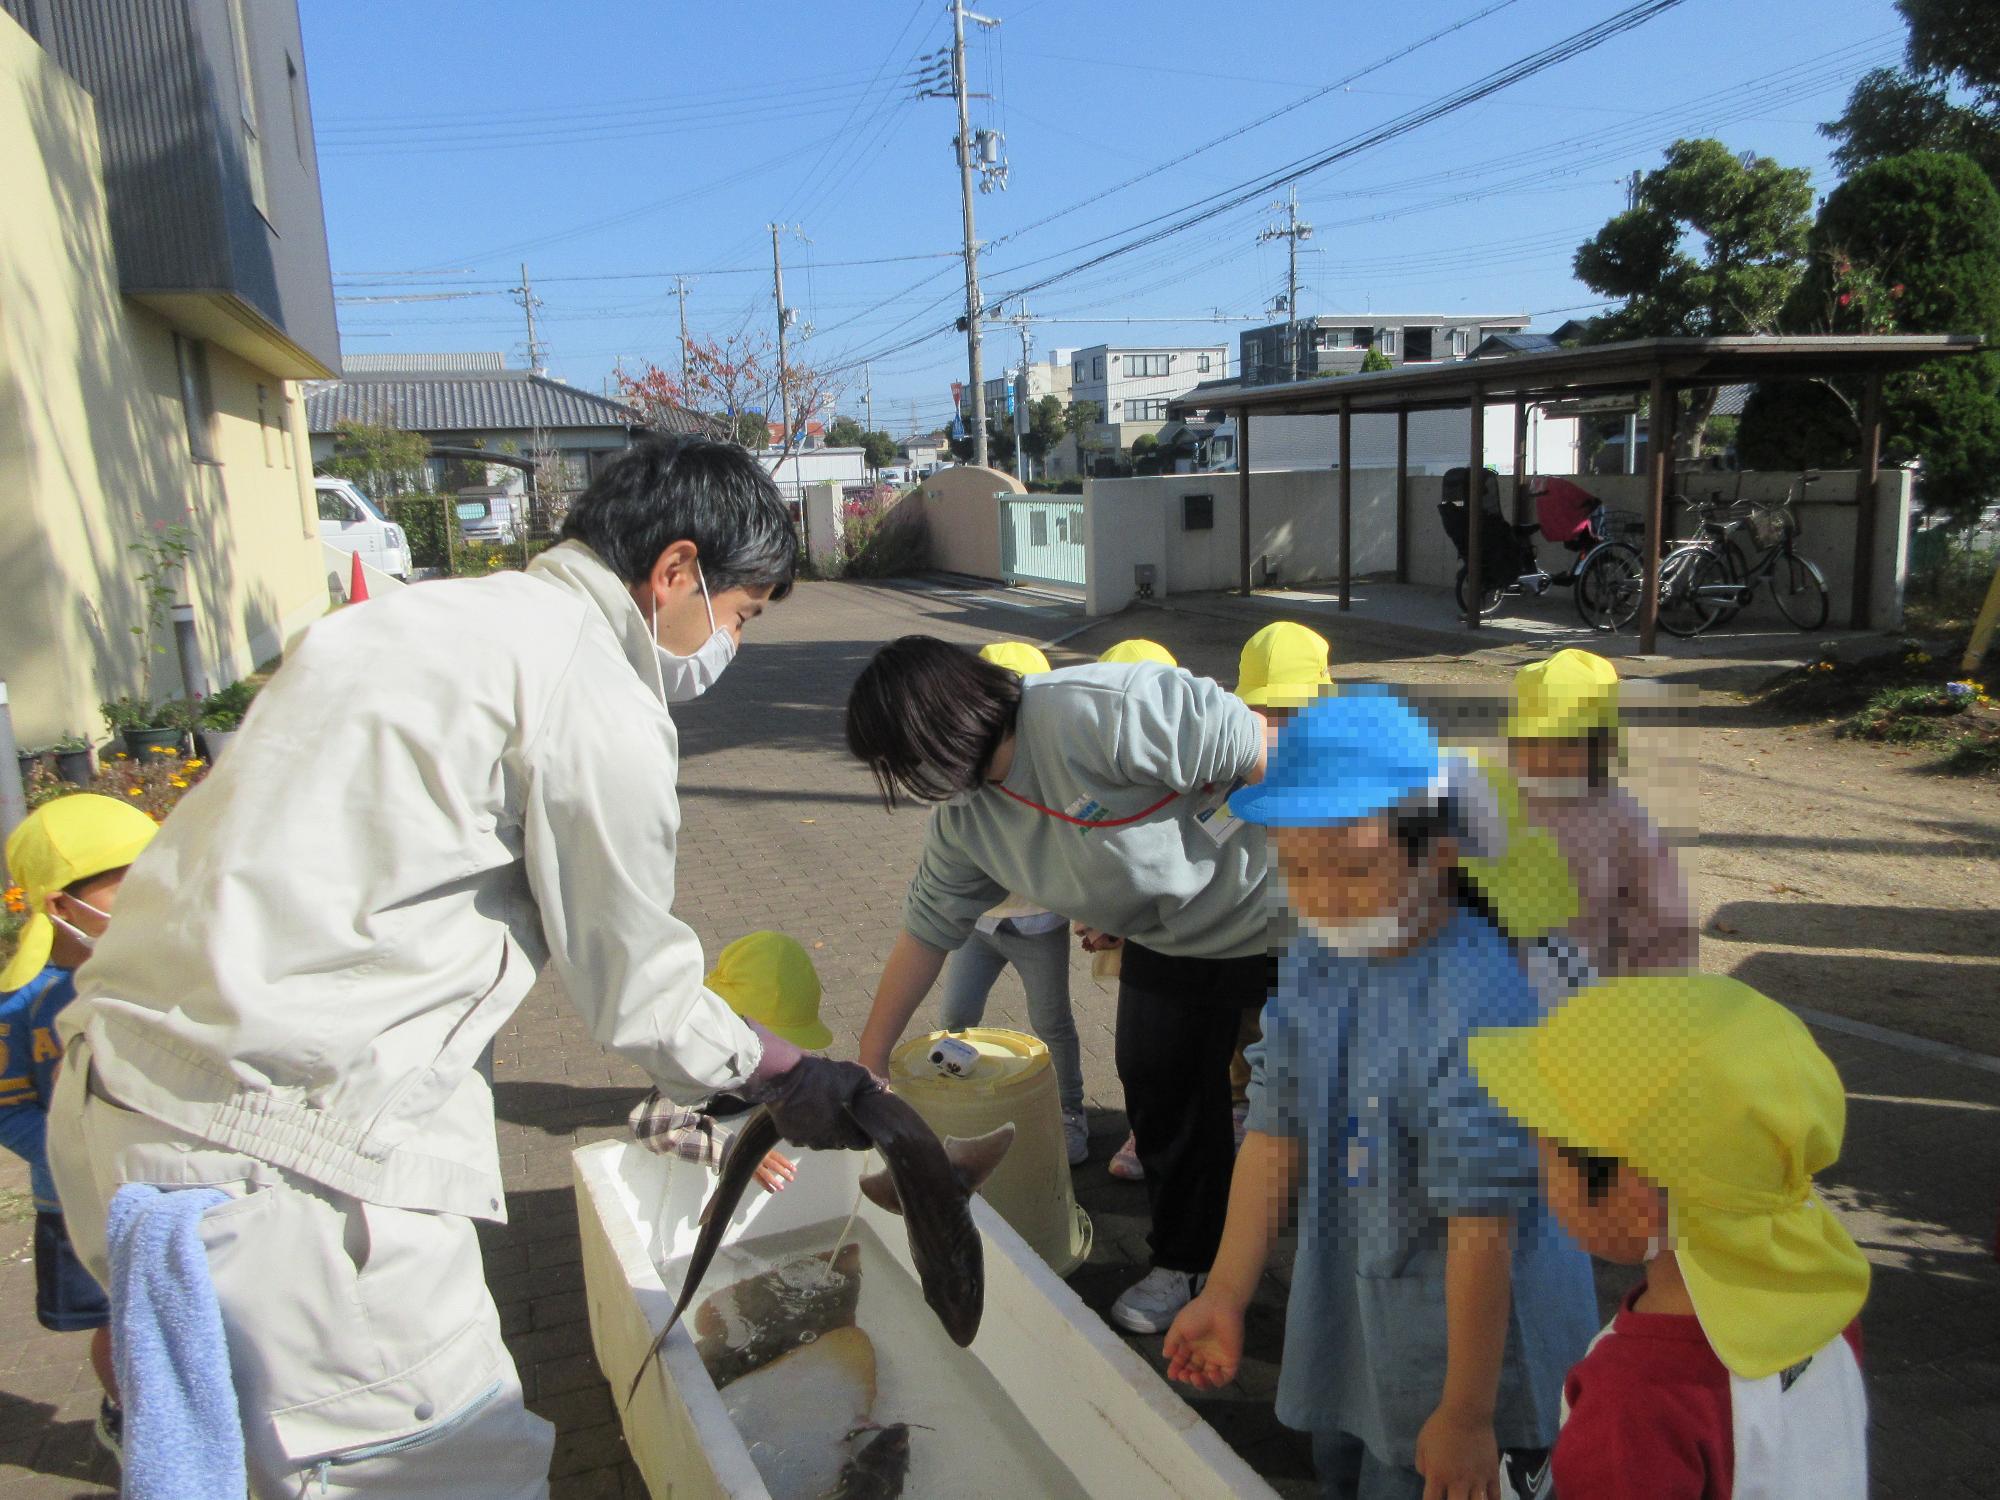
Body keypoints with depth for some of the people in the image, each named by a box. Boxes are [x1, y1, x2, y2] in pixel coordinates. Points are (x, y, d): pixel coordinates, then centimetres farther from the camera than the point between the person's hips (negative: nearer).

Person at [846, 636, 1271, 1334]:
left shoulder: (1095, 714, -35)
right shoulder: (964, 818, -7)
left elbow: (1272, 752, -31)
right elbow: (925, 931, 4)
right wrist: (870, 1059, 9)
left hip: (1275, 914, -7)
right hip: (1166, 942, 7)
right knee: (1160, 1092, 12)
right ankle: (1181, 1261, 34)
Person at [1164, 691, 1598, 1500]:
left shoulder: (1475, 1002, -31)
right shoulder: (1312, 962, -8)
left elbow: (1483, 1226, -26)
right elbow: (1275, 1132, 0)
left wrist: (1467, 1415, -19)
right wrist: (1225, 1296, 3)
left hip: (1464, 1333, -7)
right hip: (1346, 1309, 7)